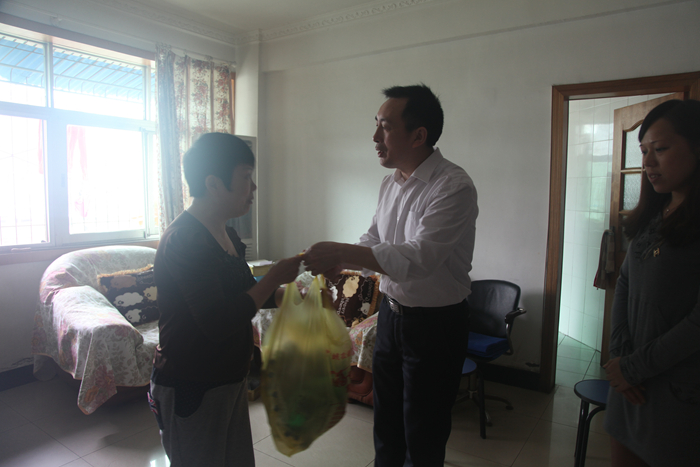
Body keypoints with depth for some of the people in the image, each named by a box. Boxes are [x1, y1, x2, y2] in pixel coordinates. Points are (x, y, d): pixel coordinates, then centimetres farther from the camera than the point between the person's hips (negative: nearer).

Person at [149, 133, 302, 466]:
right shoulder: (185, 239, -24)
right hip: (189, 390, -9)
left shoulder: (226, 235, 6)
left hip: (229, 381, 9)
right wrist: (275, 277, -22)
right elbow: (218, 322, -30)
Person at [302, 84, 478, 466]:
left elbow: (418, 258, -32)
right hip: (391, 311, 7)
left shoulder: (453, 187, -23)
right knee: (386, 417, 24)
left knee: (423, 434, 12)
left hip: (435, 323, -7)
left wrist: (342, 252, -32)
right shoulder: (391, 182, 3)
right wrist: (338, 262, -4)